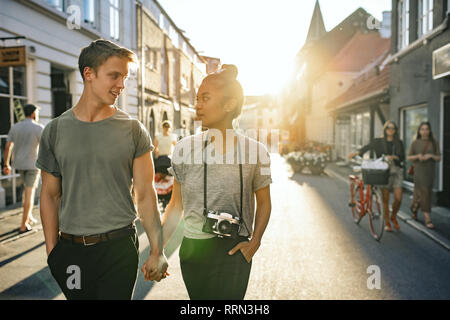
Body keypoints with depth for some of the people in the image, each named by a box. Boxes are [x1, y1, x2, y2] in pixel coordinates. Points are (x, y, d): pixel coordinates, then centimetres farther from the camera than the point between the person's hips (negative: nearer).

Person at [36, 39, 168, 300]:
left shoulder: (134, 130, -3)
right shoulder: (56, 130, 2)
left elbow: (146, 194, -4)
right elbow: (51, 195, 7)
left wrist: (157, 252, -8)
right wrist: (52, 249, 3)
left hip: (119, 248, -2)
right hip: (71, 249, 2)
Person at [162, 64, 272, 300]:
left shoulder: (255, 151, -6)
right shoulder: (185, 148, -2)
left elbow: (264, 202, 7)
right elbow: (176, 204, 5)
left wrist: (255, 241, -7)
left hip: (234, 251, -2)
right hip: (192, 250, 2)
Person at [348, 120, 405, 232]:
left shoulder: (399, 143, 8)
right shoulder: (378, 141, 4)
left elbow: (402, 157, 3)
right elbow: (367, 147, 1)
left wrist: (393, 157, -16)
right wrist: (357, 153, -17)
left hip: (396, 171, 2)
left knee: (398, 198, -5)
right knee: (385, 199, 1)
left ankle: (393, 217, 23)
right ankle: (387, 223, 17)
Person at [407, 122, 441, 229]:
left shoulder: (434, 142, 2)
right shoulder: (415, 143, -1)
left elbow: (439, 158, 0)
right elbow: (409, 157, 2)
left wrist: (431, 155, -20)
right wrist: (417, 156, -18)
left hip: (430, 171, 3)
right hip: (419, 170, -2)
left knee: (420, 192, 12)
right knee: (424, 193, -11)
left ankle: (414, 208, 40)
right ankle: (428, 219, -7)